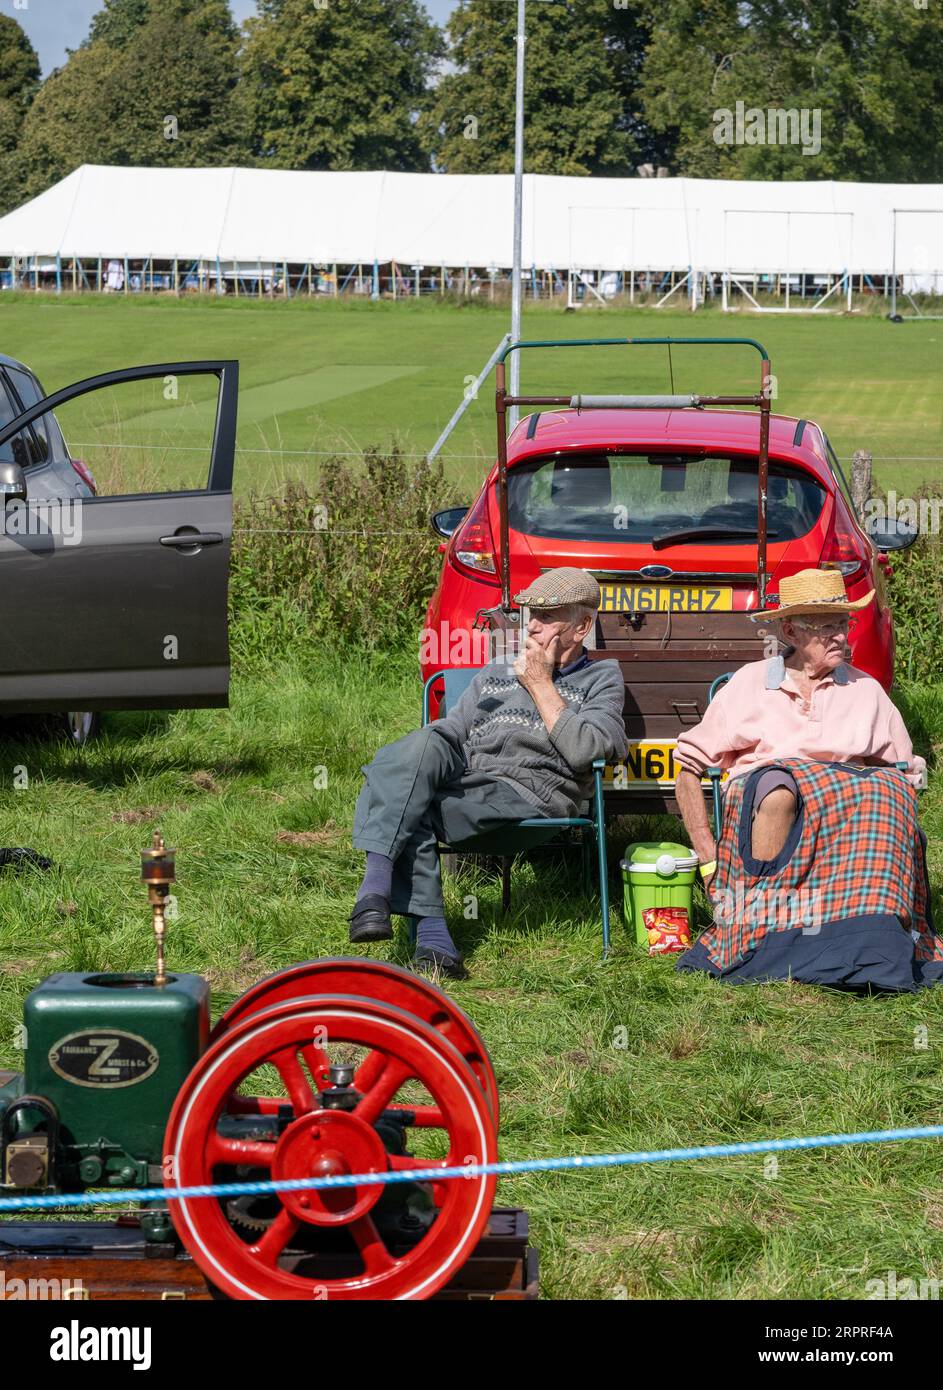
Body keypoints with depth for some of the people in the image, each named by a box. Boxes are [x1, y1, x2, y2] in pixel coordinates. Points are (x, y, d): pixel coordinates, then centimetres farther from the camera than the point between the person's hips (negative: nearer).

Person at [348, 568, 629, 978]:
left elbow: (583, 751, -2)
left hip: (530, 793, -4)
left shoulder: (601, 679, 16)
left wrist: (540, 684, 3)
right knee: (425, 746, -32)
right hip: (463, 780, 5)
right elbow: (449, 732, 25)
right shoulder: (494, 675, 34)